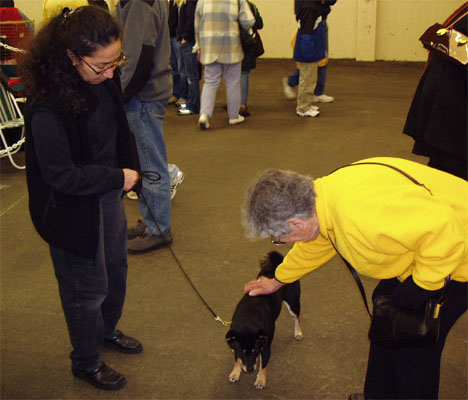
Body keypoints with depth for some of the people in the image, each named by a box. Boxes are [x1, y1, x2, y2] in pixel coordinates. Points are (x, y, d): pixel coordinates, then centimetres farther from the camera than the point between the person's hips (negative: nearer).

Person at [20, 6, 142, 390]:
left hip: (108, 194, 8)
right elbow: (61, 175, -26)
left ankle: (107, 330, 53)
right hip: (74, 209, -8)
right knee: (88, 287, 9)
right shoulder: (47, 108, -32)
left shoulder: (103, 79, -8)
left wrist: (129, 168, 4)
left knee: (115, 269, 25)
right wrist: (117, 177, -18)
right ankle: (87, 362, 35)